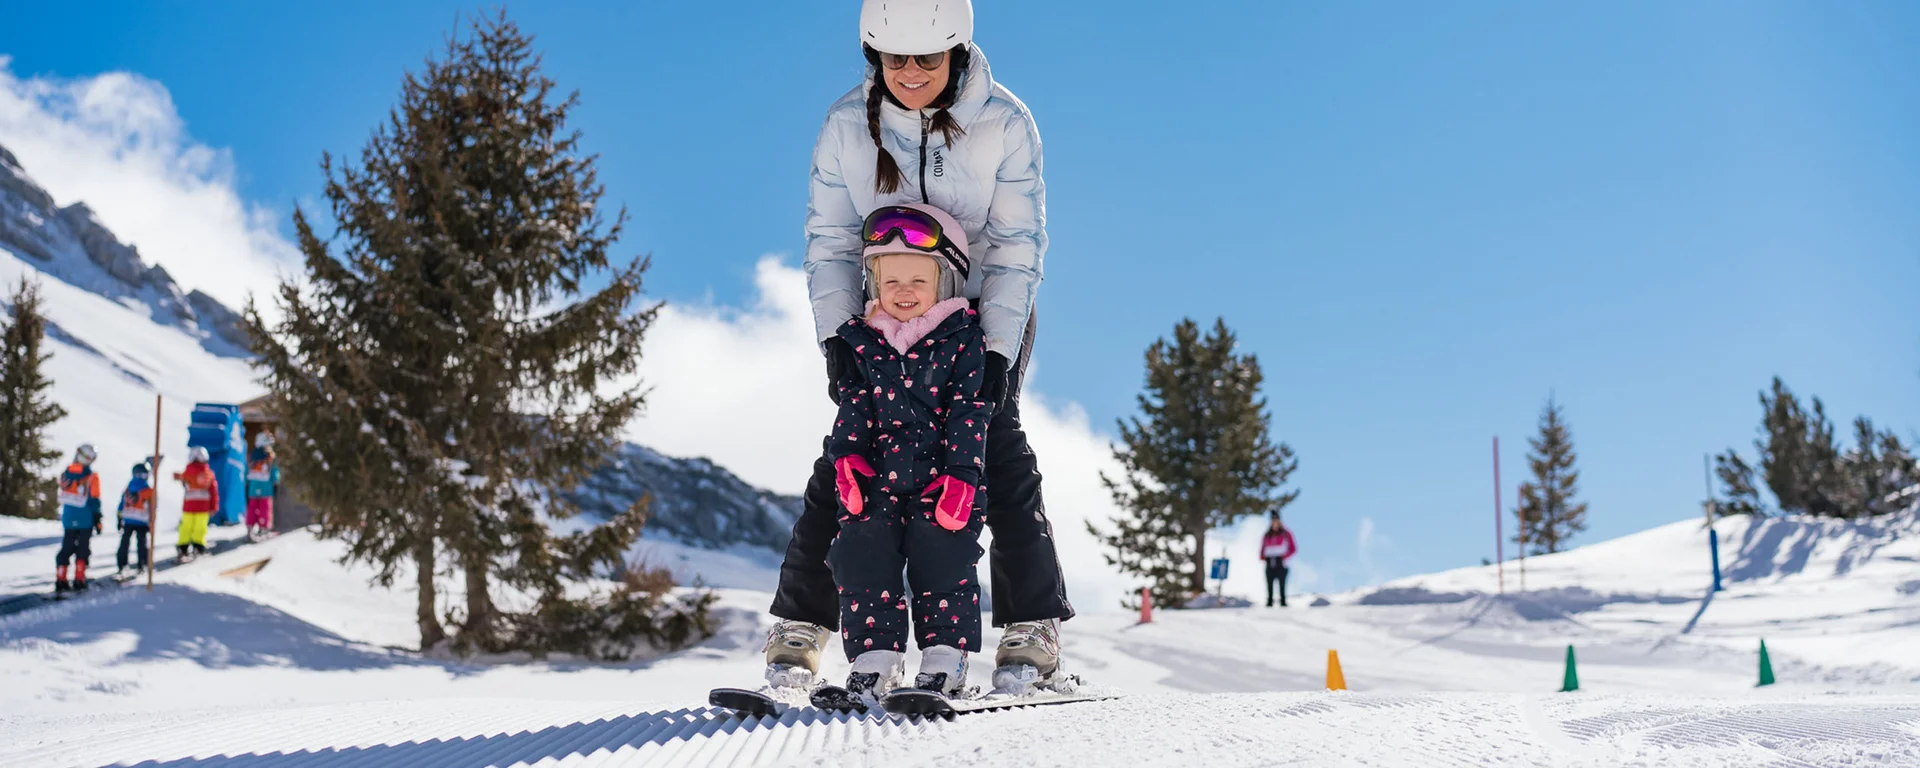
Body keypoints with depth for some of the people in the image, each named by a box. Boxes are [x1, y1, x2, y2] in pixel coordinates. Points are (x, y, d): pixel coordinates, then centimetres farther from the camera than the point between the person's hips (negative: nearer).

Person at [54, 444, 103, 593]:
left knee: (66, 549, 10)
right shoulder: (91, 477, -11)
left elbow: (63, 497, 9)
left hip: (68, 519, 3)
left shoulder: (65, 475, 1)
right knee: (82, 550, 4)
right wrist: (97, 521, -5)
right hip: (86, 520, -3)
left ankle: (60, 580, 6)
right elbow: (94, 501, -11)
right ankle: (79, 581, 0)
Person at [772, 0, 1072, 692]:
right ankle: (797, 630, -1)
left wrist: (997, 350, -24)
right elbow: (830, 243, -6)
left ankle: (1033, 632, -6)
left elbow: (1017, 247, -15)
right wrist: (836, 334, -19)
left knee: (997, 446, -14)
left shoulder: (1005, 125, -17)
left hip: (991, 312, -1)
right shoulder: (846, 126, -12)